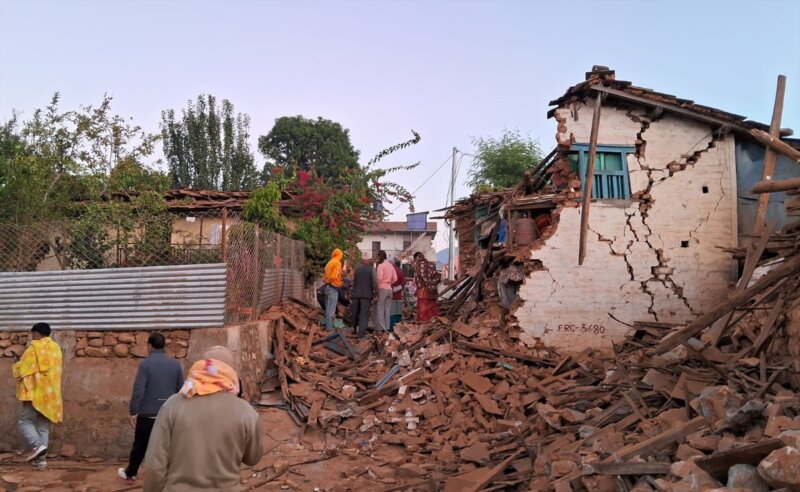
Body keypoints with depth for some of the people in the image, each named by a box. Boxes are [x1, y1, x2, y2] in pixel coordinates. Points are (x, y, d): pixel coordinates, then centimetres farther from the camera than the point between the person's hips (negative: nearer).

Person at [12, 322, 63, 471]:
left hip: (35, 393, -6)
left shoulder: (34, 348, -9)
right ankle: (41, 458, 6)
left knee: (25, 421, 4)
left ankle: (37, 446, -15)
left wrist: (15, 367, 16)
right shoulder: (56, 348, 11)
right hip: (51, 394, 6)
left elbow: (21, 369, -6)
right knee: (43, 426, 9)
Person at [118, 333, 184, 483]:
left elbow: (138, 390, -13)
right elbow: (180, 390, 7)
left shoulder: (146, 363, -9)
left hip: (147, 414, -2)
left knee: (140, 446, 15)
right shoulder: (176, 364, 2)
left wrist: (134, 411, -7)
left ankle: (130, 473, 33)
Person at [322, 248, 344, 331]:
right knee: (331, 309, -6)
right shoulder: (337, 263, -9)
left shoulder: (329, 263, 16)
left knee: (328, 308, 14)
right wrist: (328, 281, -3)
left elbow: (324, 276, 12)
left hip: (327, 287, 8)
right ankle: (330, 327, -5)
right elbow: (334, 276, -17)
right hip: (333, 287, -8)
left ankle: (327, 325, 19)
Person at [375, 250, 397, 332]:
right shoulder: (391, 265, 12)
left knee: (379, 309, -2)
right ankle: (387, 328, 10)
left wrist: (376, 286, -3)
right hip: (389, 289, 6)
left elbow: (379, 277, -17)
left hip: (382, 288, -6)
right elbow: (395, 278, 9)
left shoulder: (381, 265, -7)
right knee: (387, 309, 10)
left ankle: (382, 328, -6)